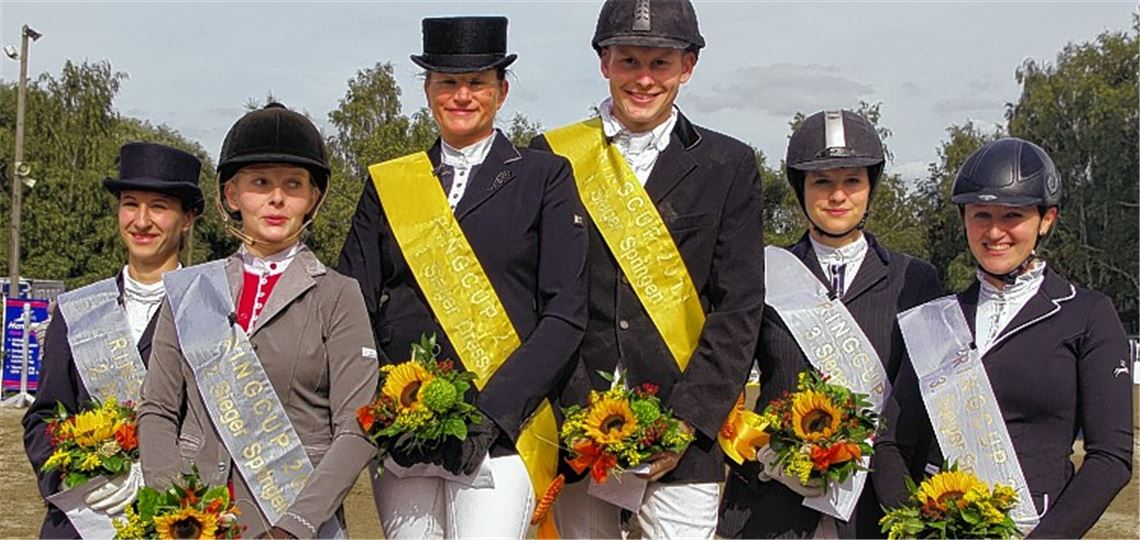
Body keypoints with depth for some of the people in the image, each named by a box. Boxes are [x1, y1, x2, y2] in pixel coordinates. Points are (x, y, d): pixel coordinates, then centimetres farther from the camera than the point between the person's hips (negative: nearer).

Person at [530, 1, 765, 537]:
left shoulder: (729, 166, 6)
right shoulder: (553, 156, 6)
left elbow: (739, 310, 1)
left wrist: (688, 420, -9)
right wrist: (574, 418, -6)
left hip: (684, 433, 0)